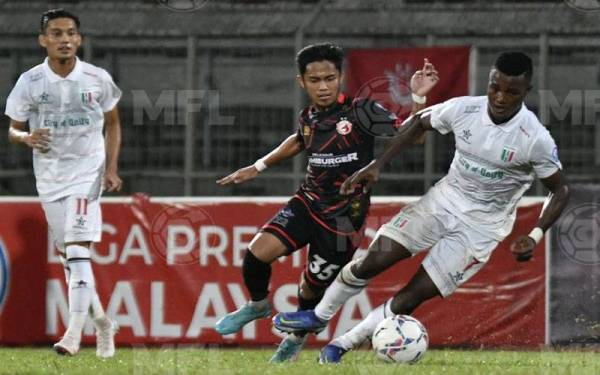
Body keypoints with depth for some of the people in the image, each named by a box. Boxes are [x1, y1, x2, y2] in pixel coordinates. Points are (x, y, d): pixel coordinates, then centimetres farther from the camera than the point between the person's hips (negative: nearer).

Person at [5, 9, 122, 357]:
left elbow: (113, 123, 9)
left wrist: (111, 168, -2)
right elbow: (13, 130, 5)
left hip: (87, 172, -3)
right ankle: (102, 322, 28)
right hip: (49, 175, 3)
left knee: (78, 249, -17)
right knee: (68, 254, 10)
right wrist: (28, 138, -19)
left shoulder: (97, 79, -5)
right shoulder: (30, 82, -4)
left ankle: (74, 334, -21)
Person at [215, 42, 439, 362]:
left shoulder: (360, 111, -14)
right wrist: (258, 167, 30)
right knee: (258, 252, -16)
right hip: (308, 203, 4)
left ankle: (297, 337, 39)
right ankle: (258, 305, 15)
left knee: (312, 288, 6)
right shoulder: (308, 118, 2)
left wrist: (418, 98, -34)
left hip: (343, 217, -4)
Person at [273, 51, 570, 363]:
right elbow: (419, 123, 6)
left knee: (415, 295, -8)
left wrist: (535, 237, -25)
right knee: (373, 261, -4)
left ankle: (342, 346, 11)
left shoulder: (535, 139, -24)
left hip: (482, 226, -3)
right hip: (446, 197, 3)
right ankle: (319, 316, 23)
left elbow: (560, 191, -10)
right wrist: (377, 165, -1)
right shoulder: (464, 109, -14)